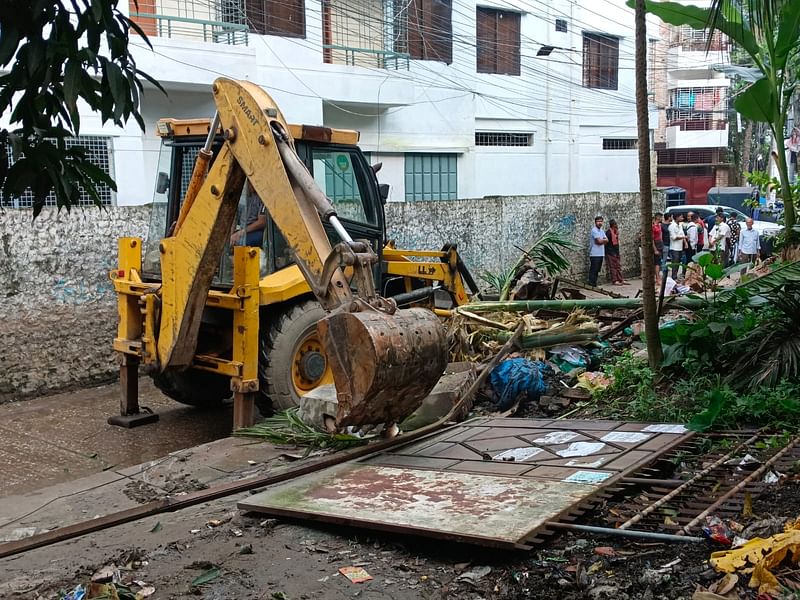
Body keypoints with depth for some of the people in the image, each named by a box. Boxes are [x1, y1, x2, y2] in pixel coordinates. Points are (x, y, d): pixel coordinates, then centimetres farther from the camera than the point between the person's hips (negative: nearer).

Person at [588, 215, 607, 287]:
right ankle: (591, 285, -7)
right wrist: (604, 240, 0)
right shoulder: (594, 230, -10)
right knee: (593, 270, -8)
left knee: (597, 270, 11)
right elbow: (599, 241, -19)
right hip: (595, 254, -8)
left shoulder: (601, 230, 17)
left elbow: (607, 240, 8)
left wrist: (601, 240, -9)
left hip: (601, 254, 8)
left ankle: (594, 284, 16)